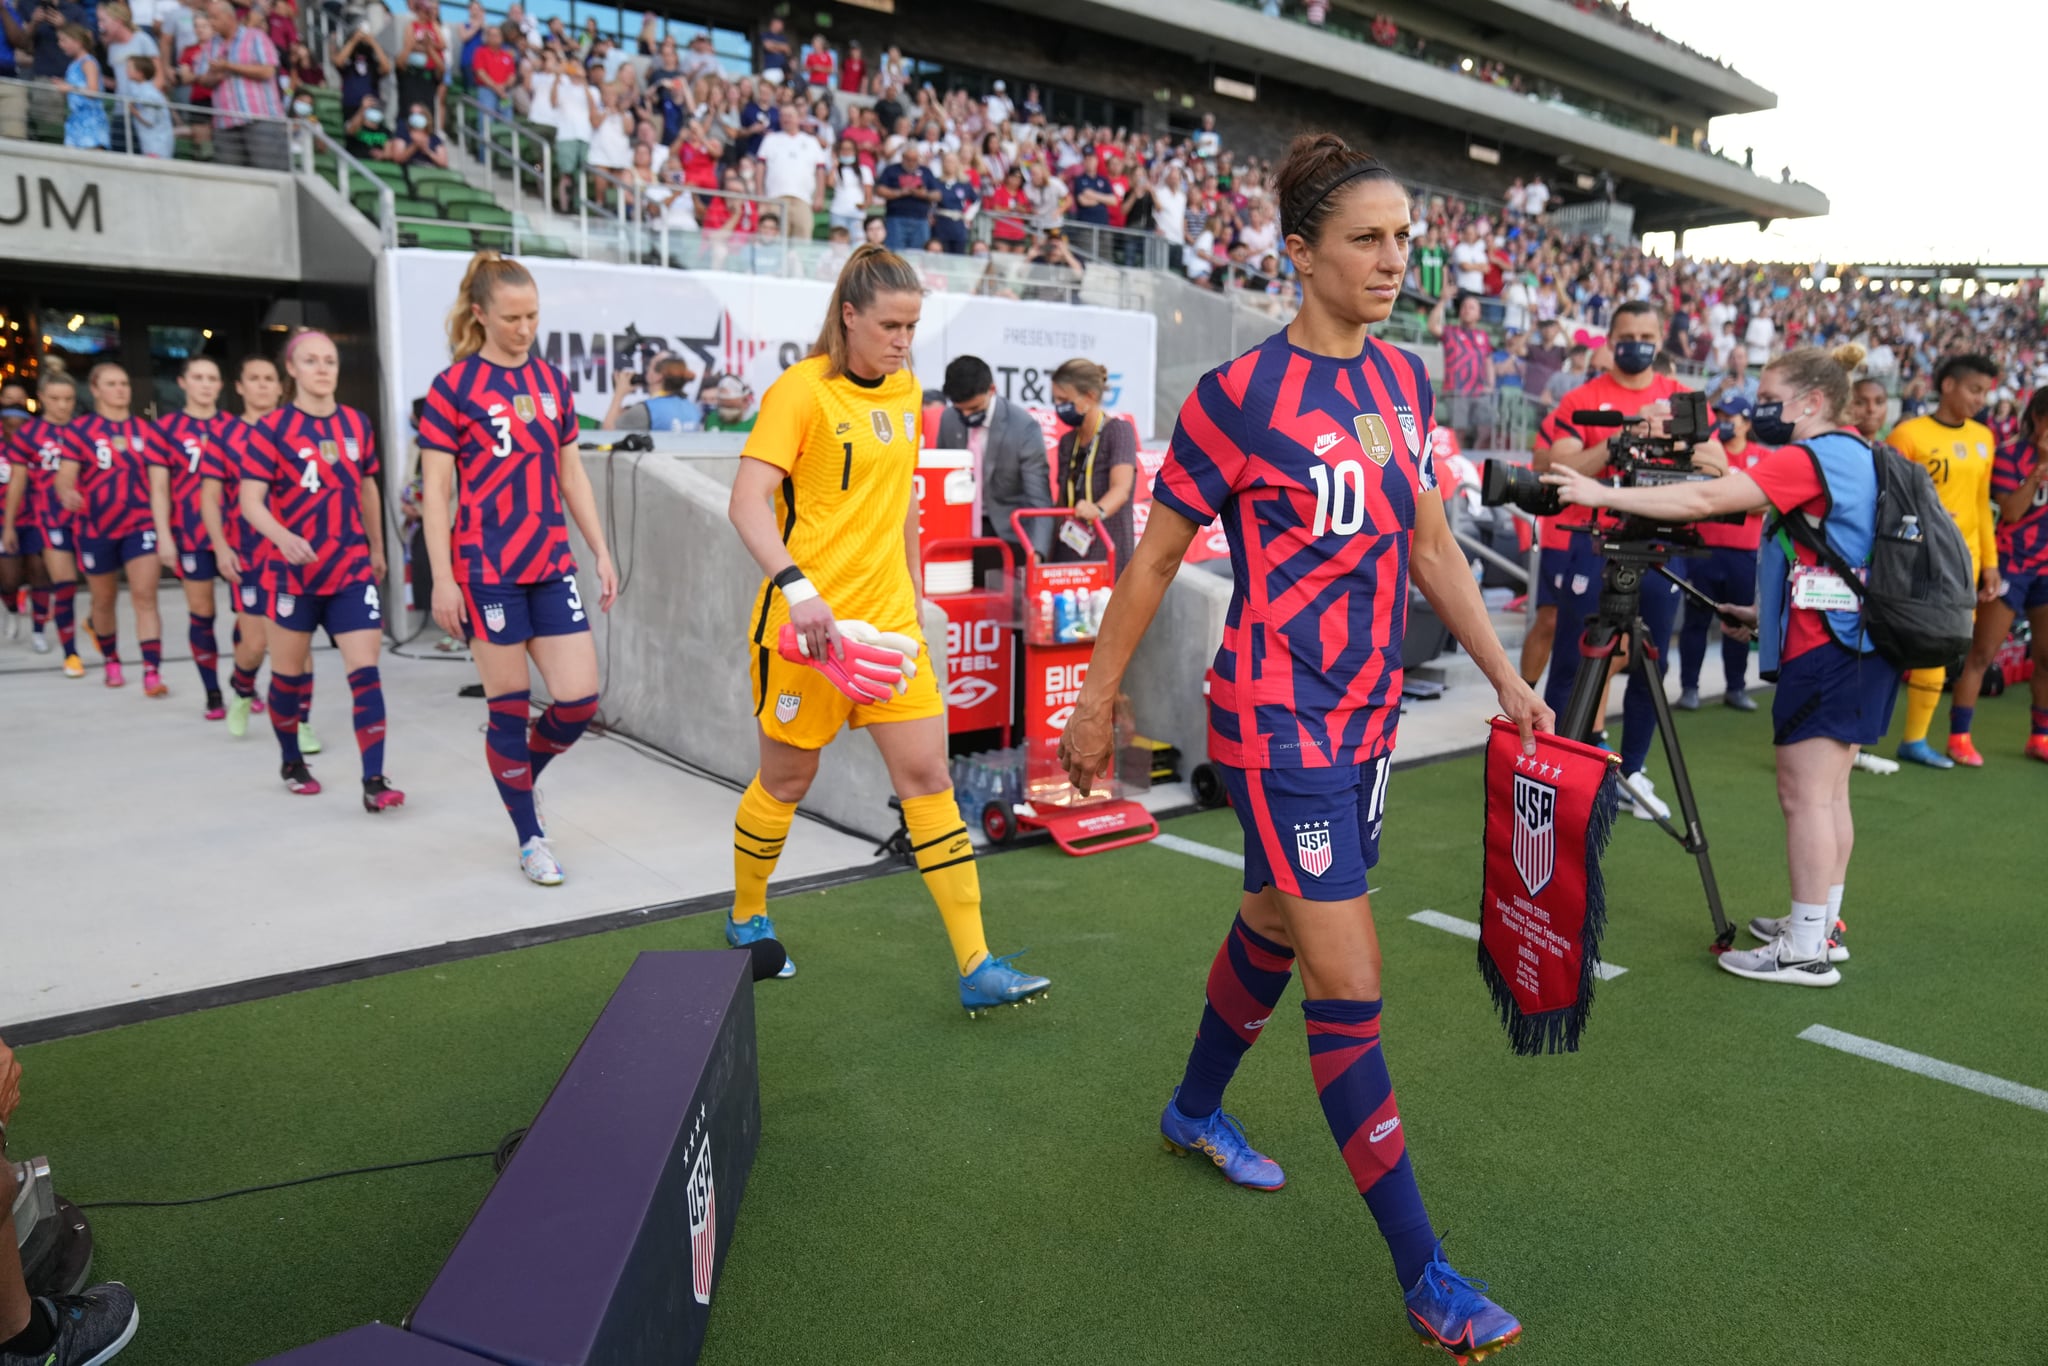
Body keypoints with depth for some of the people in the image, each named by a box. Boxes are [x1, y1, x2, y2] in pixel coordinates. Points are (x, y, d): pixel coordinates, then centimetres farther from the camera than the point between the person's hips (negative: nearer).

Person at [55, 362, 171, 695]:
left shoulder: (145, 429, 6)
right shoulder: (79, 429, -2)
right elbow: (65, 475, -12)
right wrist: (67, 492, -34)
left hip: (141, 525, 0)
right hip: (97, 528, 0)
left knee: (145, 597, -11)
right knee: (103, 600, 13)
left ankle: (152, 672, -14)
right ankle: (111, 662, 34)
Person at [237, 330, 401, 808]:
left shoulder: (357, 424, 6)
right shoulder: (271, 429, -7)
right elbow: (251, 501, -13)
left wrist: (377, 549, 24)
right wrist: (283, 537, -32)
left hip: (352, 570, 3)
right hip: (292, 569, -3)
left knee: (365, 670, -8)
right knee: (290, 672, 11)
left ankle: (374, 782, -11)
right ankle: (292, 763, 32)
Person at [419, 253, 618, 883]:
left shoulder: (552, 381, 10)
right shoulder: (453, 387, -4)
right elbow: (434, 490, -5)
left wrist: (602, 552, 10)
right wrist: (442, 579, -10)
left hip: (552, 565, 5)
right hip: (487, 570, -5)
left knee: (579, 701, -1)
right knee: (510, 707, 3)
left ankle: (522, 777, 29)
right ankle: (531, 838, 18)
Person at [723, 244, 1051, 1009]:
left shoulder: (906, 392, 10)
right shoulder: (801, 391, -11)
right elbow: (747, 502, -21)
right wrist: (797, 587, -34)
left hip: (887, 617, 6)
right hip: (807, 621, -5)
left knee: (928, 776, 0)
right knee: (787, 780, 9)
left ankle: (975, 966, 3)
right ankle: (746, 919, 36)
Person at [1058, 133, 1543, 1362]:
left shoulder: (1405, 379, 7)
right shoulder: (1241, 395, -14)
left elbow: (1429, 542, 14)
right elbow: (1155, 560, -7)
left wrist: (1506, 676, 12)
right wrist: (1097, 703, -2)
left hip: (1369, 712, 8)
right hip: (1278, 720, -7)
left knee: (1275, 922, 22)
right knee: (1350, 984, -5)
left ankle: (1197, 1110, 47)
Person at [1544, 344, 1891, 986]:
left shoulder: (1812, 456, -14)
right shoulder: (1856, 456, 17)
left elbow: (1705, 500, -23)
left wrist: (1605, 495, -22)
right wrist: (1769, 609, 15)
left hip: (1825, 649, -10)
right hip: (1860, 648, 10)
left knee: (1805, 794, -6)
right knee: (1827, 792, 15)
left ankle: (1807, 950, -3)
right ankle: (1823, 925, 24)